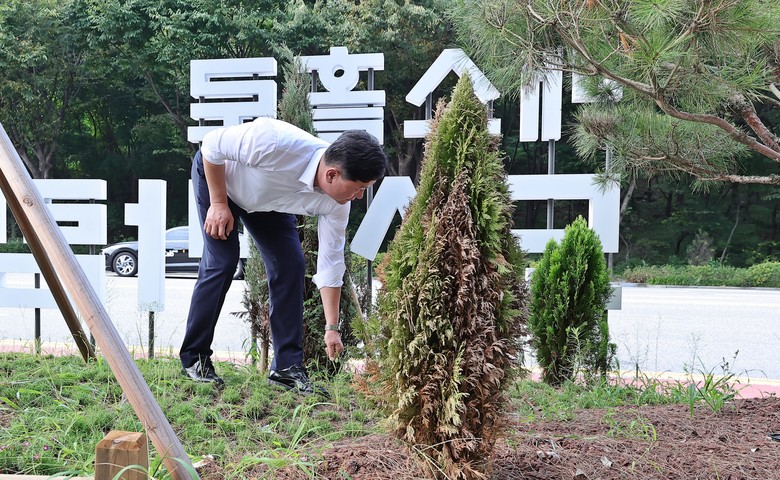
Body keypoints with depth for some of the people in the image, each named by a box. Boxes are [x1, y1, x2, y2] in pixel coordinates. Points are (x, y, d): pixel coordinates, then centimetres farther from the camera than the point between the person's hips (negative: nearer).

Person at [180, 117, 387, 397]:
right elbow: (212, 145, -29)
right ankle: (193, 359, 1)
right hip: (216, 174, -5)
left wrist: (332, 328, -14)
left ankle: (287, 367, -1)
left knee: (290, 265, -7)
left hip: (267, 201, 5)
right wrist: (218, 203, -23)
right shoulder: (275, 144, -44)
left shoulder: (335, 203, -25)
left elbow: (331, 262, -15)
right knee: (222, 262, -14)